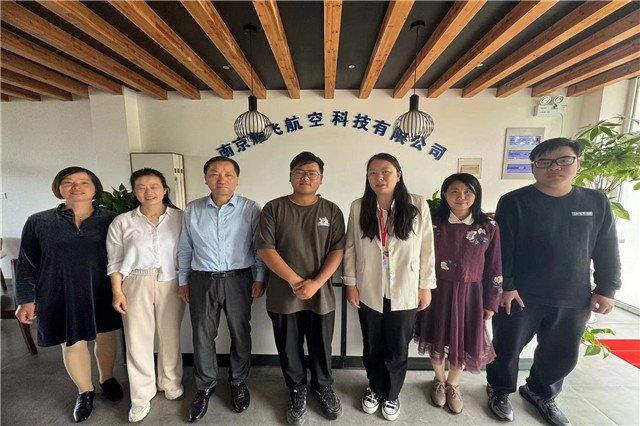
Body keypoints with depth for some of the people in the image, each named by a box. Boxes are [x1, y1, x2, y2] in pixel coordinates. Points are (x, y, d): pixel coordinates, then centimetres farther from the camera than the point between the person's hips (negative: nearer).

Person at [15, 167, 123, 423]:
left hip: (103, 294, 0)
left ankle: (107, 379, 42)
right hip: (62, 296, 1)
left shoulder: (111, 220, -5)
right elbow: (27, 264, 4)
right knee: (72, 344, 13)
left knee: (106, 337, 15)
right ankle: (85, 391, 38)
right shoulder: (39, 222, -2)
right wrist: (26, 299, 2)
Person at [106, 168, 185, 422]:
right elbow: (115, 262, 3)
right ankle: (141, 397, 29)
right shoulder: (122, 222, 0)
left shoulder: (180, 217, -5)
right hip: (135, 284, 1)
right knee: (137, 339, 8)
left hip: (171, 283, 0)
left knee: (170, 335, 14)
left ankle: (170, 382, 38)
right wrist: (117, 291, -2)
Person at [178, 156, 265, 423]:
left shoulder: (251, 209, -7)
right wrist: (183, 281, 10)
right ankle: (205, 387, 40)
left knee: (240, 334, 14)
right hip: (202, 280, 2)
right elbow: (185, 249, 8)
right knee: (202, 336, 15)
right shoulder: (192, 210, 1)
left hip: (238, 280, -1)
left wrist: (260, 278, -6)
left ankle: (238, 382, 40)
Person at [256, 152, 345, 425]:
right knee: (289, 349, 16)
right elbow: (265, 248, -8)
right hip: (283, 295, 0)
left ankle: (323, 388, 45)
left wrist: (316, 283, -16)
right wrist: (294, 280, -14)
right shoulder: (274, 208, -3)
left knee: (321, 347, 17)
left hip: (321, 295, 1)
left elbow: (338, 251, -5)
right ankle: (297, 391, 43)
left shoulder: (331, 211, 1)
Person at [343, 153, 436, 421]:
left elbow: (427, 249, -3)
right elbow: (350, 249, -1)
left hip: (405, 292, -1)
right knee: (372, 346, 20)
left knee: (398, 349, 17)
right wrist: (350, 283, -1)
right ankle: (375, 389, 47)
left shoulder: (419, 205, -8)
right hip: (369, 292, 1)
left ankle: (392, 395, 44)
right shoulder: (358, 207, -5)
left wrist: (426, 286, -1)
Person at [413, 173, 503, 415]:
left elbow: (494, 269, -1)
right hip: (438, 292, 0)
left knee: (465, 342, 14)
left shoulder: (489, 228, -6)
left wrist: (491, 303, 2)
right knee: (437, 338, 15)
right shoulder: (434, 224, -8)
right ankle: (439, 380, 44)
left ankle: (453, 384, 43)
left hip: (470, 294, 1)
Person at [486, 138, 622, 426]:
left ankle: (540, 394, 46)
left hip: (573, 299, 4)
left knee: (563, 355, 19)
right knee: (507, 349, 10)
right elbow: (500, 249, -12)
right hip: (520, 295, -4)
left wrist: (606, 289, 5)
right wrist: (504, 286, -15)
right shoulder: (514, 202, -10)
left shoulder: (597, 203, 5)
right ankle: (500, 391, 37)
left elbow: (607, 251, 10)